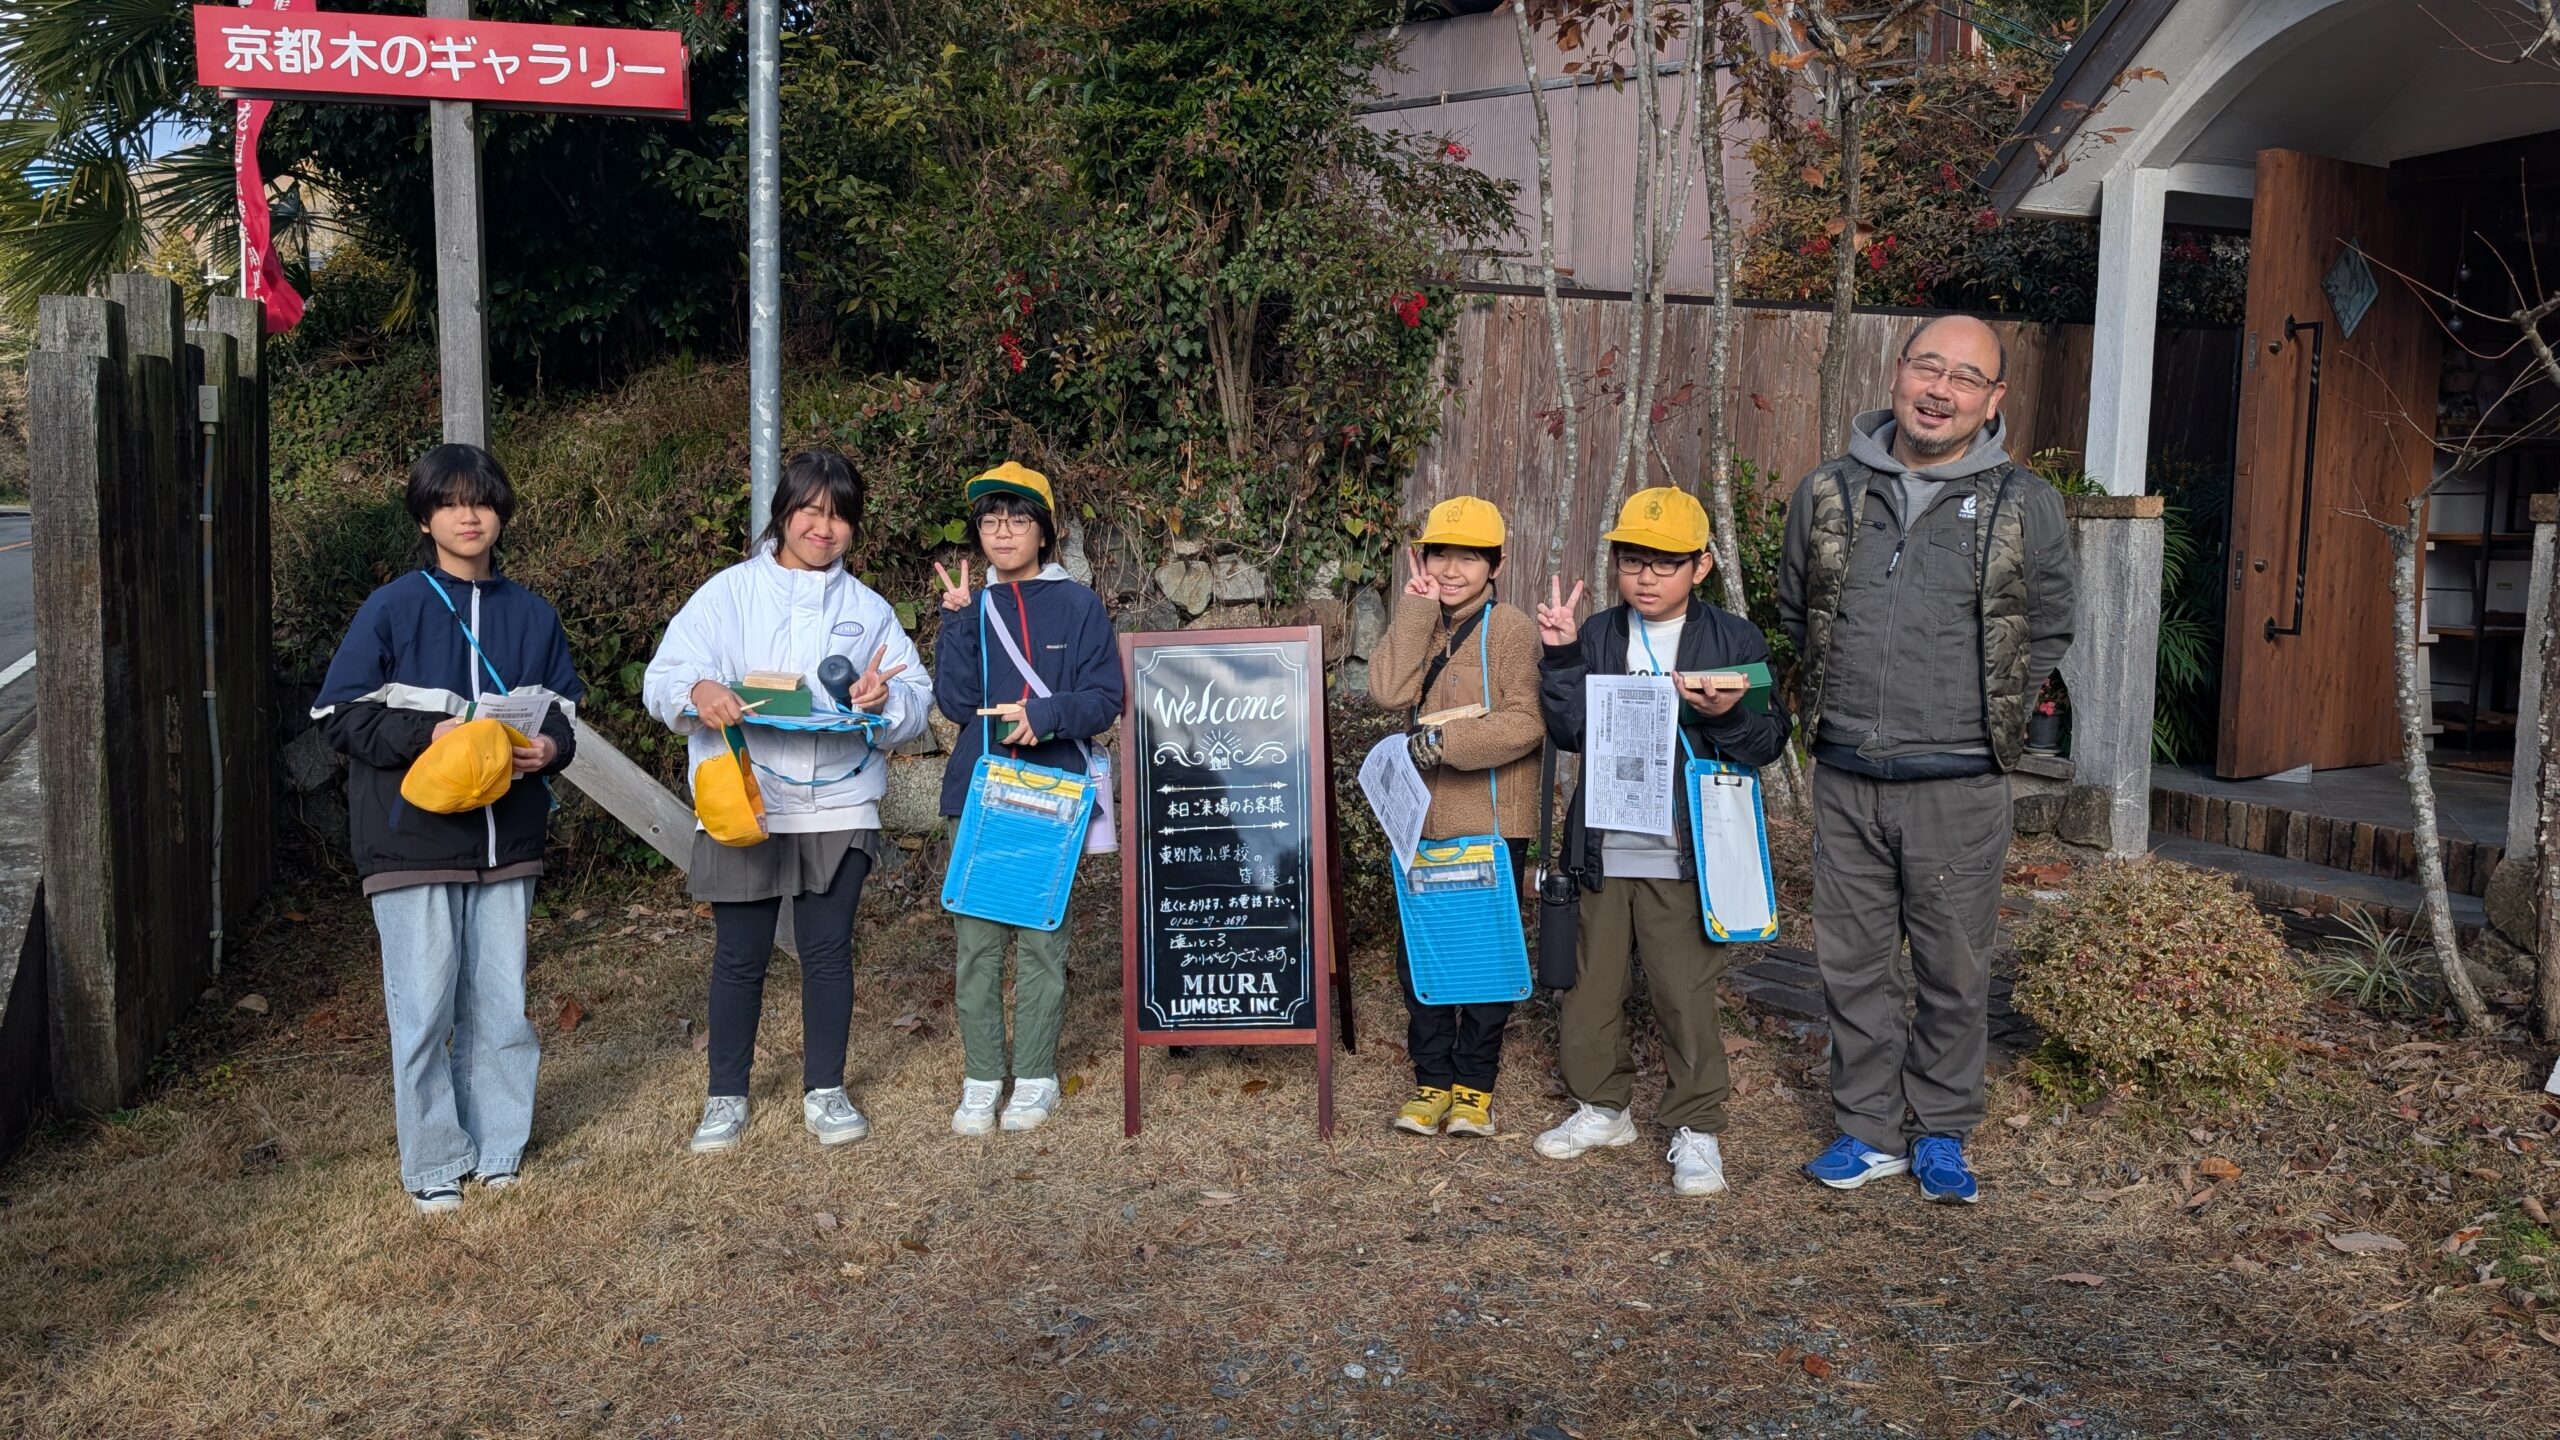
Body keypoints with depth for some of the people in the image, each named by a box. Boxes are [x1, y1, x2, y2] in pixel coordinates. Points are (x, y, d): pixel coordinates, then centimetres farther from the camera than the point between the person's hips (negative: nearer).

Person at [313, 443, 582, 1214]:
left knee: (500, 1005, 10)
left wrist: (550, 745, -5)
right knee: (424, 1008, 1)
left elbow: (565, 707, 17)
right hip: (414, 840, -3)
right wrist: (428, 736, -17)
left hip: (505, 839, 3)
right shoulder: (392, 610, -3)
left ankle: (496, 1145, 25)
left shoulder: (532, 614, 8)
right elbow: (340, 715, -3)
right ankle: (433, 1165, 15)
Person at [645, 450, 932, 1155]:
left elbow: (916, 701, 2)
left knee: (829, 950, 8)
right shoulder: (730, 592, 2)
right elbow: (663, 680, -6)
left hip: (838, 806, 2)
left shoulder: (868, 608, 8)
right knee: (739, 956, 6)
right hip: (743, 807, -1)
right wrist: (696, 691, -29)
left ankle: (824, 1090, 24)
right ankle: (726, 1098, 22)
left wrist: (885, 700, -20)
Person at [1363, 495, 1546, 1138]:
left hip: (1492, 820, -5)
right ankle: (1432, 1080, 21)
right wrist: (1417, 608, -11)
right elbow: (1390, 692, -11)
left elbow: (1526, 722, -19)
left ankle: (1474, 1084, 18)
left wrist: (1440, 742, -23)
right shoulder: (1421, 625, 8)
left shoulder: (1512, 629, -8)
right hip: (1424, 817, 5)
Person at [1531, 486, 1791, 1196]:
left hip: (1684, 854, -3)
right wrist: (1560, 657, -15)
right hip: (1601, 848, 3)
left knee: (1685, 993, 2)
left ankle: (1696, 1128, 17)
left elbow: (1772, 739, -3)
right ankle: (1601, 1105, 32)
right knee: (1589, 984, 13)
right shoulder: (1595, 636, 5)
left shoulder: (1735, 640, 0)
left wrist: (1729, 714, -21)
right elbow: (1569, 731, -6)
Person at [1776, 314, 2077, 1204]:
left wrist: (1986, 719, 4)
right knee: (1854, 964, 9)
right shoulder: (1827, 494, 4)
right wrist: (1835, 705, 12)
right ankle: (1870, 1129, 24)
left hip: (1959, 788, -2)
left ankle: (1941, 1133, 25)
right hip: (1845, 779, 2)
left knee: (1955, 970, 7)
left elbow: (2048, 633, 9)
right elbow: (1794, 614, 17)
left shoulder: (2026, 507, -2)